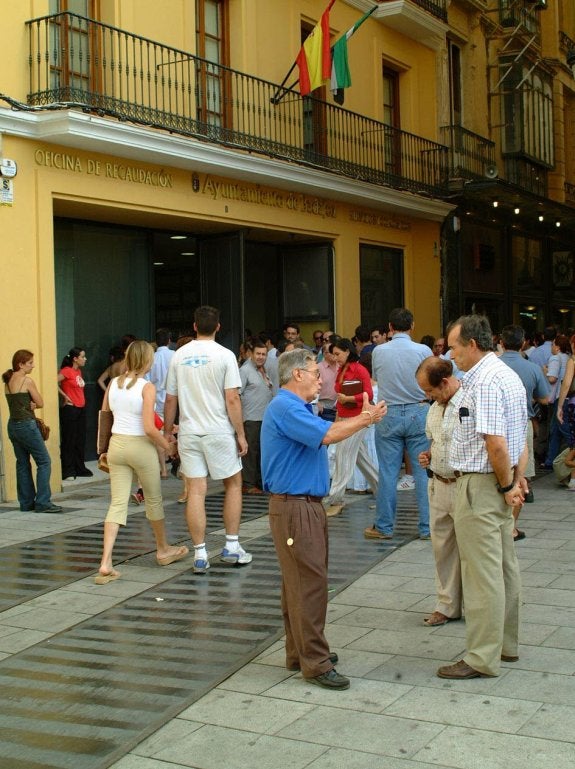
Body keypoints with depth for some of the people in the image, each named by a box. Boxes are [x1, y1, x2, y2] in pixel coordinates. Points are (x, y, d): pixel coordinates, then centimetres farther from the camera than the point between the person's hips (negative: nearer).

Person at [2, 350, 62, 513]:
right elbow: (40, 403, -6)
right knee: (44, 462, -2)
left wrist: (30, 405, -1)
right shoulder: (27, 380, -12)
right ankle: (42, 503, -5)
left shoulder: (7, 381, 11)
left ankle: (26, 503, 17)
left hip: (12, 425, 8)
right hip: (26, 425, -8)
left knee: (23, 463, 13)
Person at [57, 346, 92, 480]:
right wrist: (65, 396, -15)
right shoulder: (67, 371, -12)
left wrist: (81, 400, 11)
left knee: (80, 441, 13)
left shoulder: (79, 371, 13)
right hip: (70, 409, -8)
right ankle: (68, 471, 2)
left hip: (81, 408, 8)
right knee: (69, 441, -3)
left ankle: (79, 468, 21)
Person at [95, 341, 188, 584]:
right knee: (154, 500, 16)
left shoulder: (113, 383, 4)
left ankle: (106, 563, -8)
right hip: (141, 446, -5)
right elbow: (149, 428, -19)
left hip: (117, 445, 5)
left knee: (118, 503, 3)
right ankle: (163, 550, 34)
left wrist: (104, 449, 24)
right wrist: (168, 446, -4)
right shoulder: (147, 387, -13)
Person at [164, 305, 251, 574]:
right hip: (219, 431, -3)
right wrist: (241, 434, -3)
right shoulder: (224, 355, -5)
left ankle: (200, 555, 5)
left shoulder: (179, 355, 5)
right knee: (233, 484, 14)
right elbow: (232, 399, -10)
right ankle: (232, 546, 14)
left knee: (196, 491, 3)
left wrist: (167, 431, 19)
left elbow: (170, 399, 8)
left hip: (188, 432, 3)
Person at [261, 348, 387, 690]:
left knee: (303, 581, 15)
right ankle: (315, 663, -4)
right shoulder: (285, 408, -17)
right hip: (294, 506, -11)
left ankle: (300, 651, 23)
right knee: (309, 583, -9)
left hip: (309, 505, 11)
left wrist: (362, 418, 4)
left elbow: (325, 434, 14)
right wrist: (365, 419, -13)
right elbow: (328, 434, -26)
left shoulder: (299, 408, 18)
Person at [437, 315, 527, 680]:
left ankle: (483, 657, 4)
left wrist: (506, 485, -14)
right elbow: (521, 434, 18)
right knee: (505, 565, 17)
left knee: (483, 574, -3)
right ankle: (507, 643, 28)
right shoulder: (509, 374, 14)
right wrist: (517, 477, 14)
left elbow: (495, 443, -25)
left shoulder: (484, 381, -19)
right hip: (500, 484, 11)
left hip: (480, 485, -11)